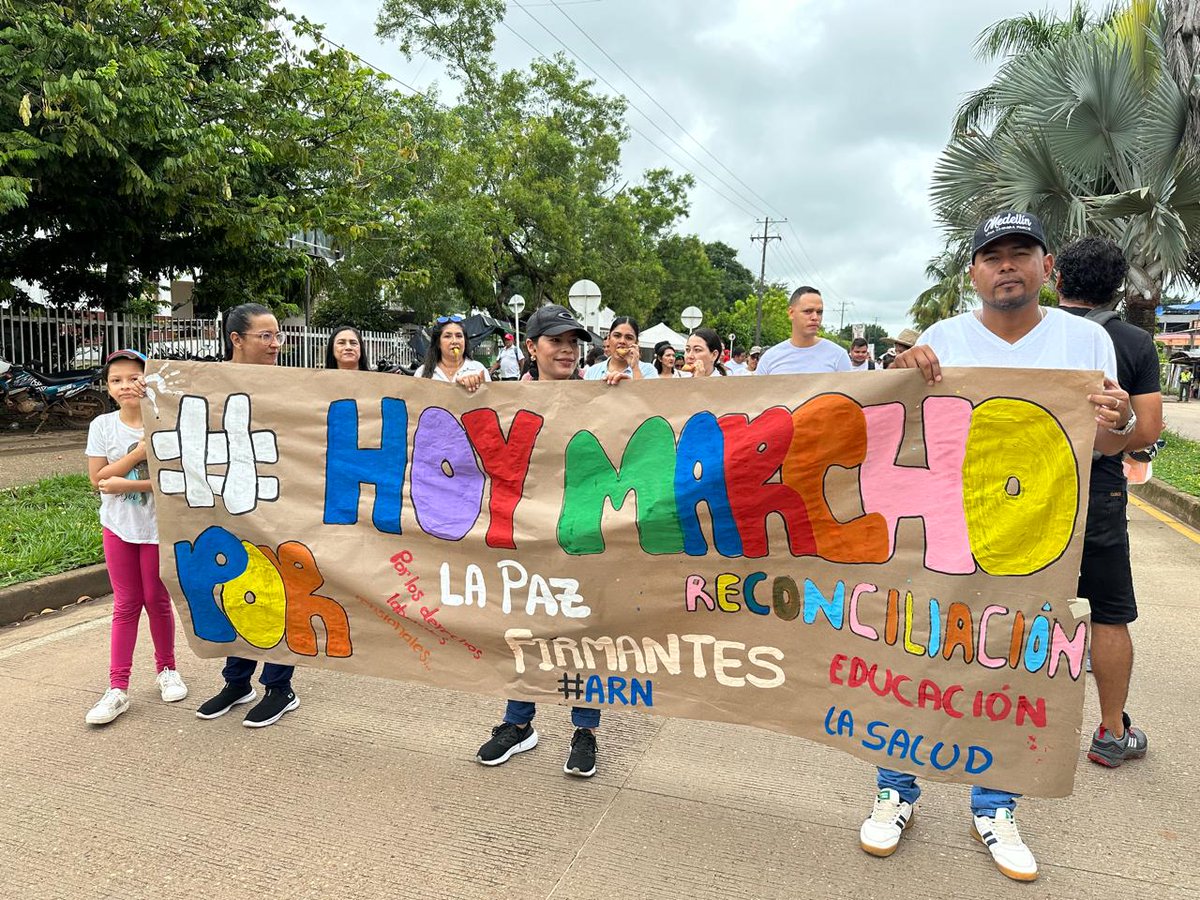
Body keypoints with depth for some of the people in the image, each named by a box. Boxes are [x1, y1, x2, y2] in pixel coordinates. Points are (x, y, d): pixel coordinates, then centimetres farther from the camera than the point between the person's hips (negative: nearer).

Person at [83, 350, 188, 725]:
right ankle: (117, 688, 11)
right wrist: (138, 453, -17)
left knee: (157, 600, 10)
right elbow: (98, 478, -6)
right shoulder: (102, 426, -2)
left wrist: (125, 484, -20)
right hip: (118, 526, 2)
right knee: (126, 604, 6)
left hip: (158, 526, -2)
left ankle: (167, 670, 29)